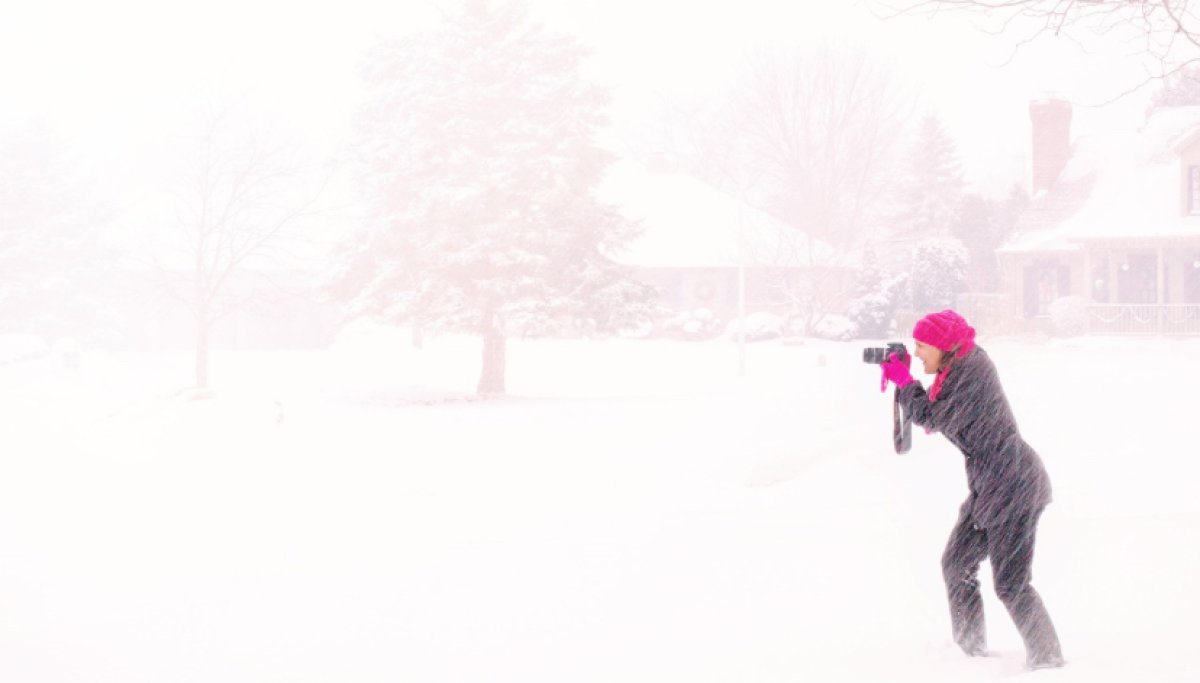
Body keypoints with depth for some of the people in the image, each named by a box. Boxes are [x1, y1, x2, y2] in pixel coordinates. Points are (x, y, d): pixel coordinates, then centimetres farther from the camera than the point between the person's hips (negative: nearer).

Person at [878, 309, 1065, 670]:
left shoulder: (971, 370, -19)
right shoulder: (961, 366, 10)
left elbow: (933, 419, -18)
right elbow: (934, 413, 17)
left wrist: (904, 382, -5)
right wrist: (902, 380, 5)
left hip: (1012, 486, -11)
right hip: (990, 486, 11)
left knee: (1010, 584, -8)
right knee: (956, 564, 16)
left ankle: (1048, 660, 1)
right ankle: (971, 649, 27)